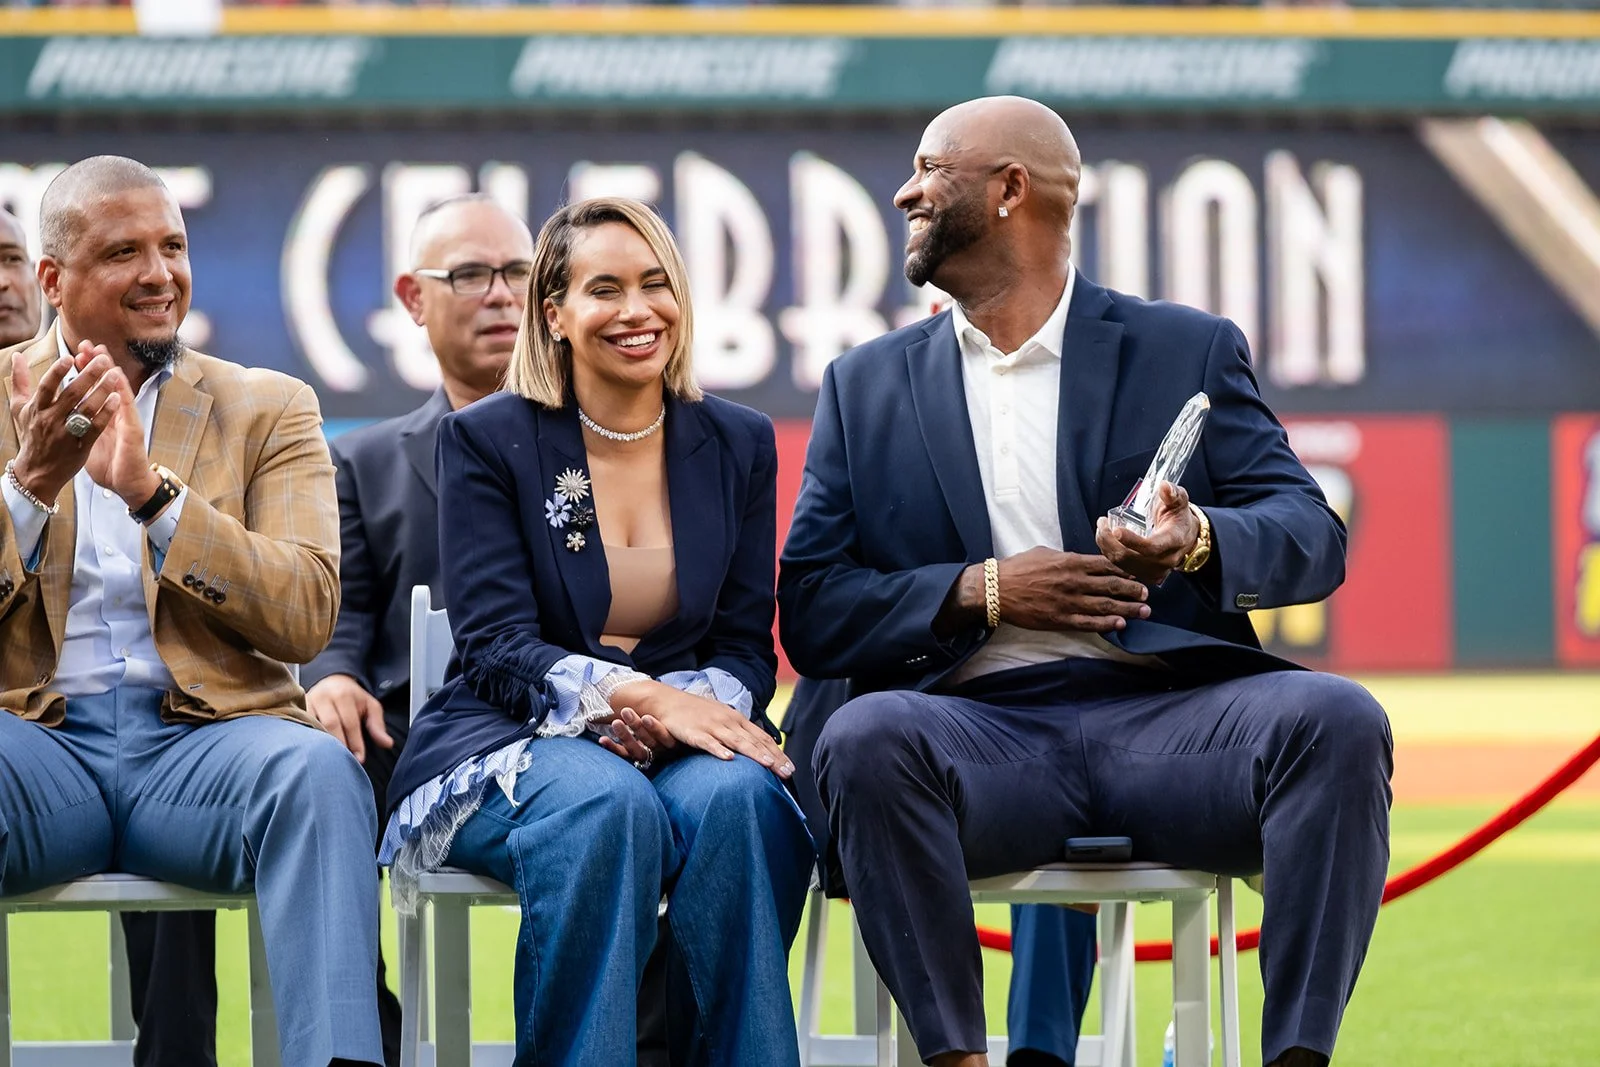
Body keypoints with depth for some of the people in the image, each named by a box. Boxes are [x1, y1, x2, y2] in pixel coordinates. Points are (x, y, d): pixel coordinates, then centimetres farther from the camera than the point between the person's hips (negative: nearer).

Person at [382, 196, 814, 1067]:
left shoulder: (738, 445, 11)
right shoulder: (487, 442, 1)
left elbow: (746, 648, 9)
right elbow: (495, 646, -8)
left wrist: (678, 708, -17)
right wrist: (638, 695, -27)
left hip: (681, 737, 3)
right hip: (510, 746, -3)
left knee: (737, 796, -33)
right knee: (607, 803, -37)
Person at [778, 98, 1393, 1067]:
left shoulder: (1189, 352, 15)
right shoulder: (867, 387, 20)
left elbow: (1314, 539, 5)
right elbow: (810, 613, 10)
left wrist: (1200, 541, -19)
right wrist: (981, 592, -8)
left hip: (1164, 715, 0)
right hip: (982, 727, 0)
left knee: (1337, 723, -30)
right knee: (868, 739, -34)